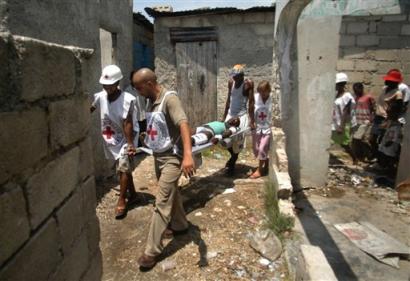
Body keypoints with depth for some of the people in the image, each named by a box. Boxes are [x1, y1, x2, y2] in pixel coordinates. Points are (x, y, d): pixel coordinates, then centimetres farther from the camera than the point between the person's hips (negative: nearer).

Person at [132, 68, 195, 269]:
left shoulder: (169, 98, -21)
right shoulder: (152, 100, 6)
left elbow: (183, 124, -35)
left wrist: (188, 154, -47)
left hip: (172, 157, -9)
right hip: (158, 156, 9)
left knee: (162, 202, -4)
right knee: (171, 194, 22)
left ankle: (152, 249, 6)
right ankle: (180, 225, 43)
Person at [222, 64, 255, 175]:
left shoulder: (248, 83, -9)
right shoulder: (231, 82, 4)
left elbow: (251, 102, -12)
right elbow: (228, 99, 11)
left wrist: (252, 120, -16)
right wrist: (224, 116, 11)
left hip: (242, 115, -5)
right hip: (230, 114, 5)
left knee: (238, 140, -6)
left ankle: (232, 163, 13)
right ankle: (233, 157, 27)